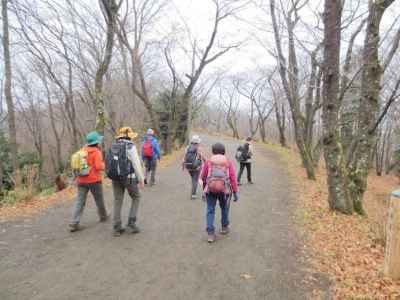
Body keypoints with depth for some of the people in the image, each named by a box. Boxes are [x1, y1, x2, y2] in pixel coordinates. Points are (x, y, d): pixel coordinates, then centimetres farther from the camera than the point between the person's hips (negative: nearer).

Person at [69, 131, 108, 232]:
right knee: (99, 200, 15)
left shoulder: (82, 151, 8)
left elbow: (75, 165, 9)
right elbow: (99, 166, -20)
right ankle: (103, 216, 34)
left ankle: (74, 224, -3)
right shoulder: (96, 152, -12)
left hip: (81, 180, 5)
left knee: (79, 202, 3)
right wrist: (103, 165, 0)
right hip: (94, 180, -5)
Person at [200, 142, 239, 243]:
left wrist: (204, 188, 25)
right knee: (224, 208, 22)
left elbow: (203, 177, 8)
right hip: (224, 189, 0)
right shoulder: (228, 162, 5)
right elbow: (233, 178, -3)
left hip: (210, 189, 0)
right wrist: (235, 192, -1)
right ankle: (224, 227, 37)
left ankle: (211, 234, -1)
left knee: (210, 211, 6)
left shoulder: (208, 162, 6)